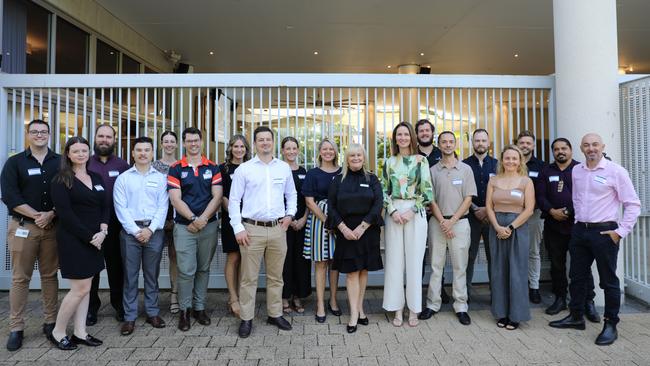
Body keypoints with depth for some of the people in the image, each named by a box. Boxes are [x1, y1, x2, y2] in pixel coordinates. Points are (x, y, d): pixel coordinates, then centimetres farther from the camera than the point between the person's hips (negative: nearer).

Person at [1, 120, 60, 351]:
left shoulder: (60, 162, 8)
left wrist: (50, 214, -12)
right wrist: (37, 215, -13)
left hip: (53, 227, 1)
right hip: (23, 227, -1)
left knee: (50, 275, 7)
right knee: (20, 278, 2)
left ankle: (50, 322, 16)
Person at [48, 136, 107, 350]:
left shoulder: (96, 178, 12)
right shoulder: (61, 180, -6)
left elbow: (105, 206, 9)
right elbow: (65, 214, -13)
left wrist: (102, 232, -7)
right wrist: (89, 236, -14)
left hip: (95, 239, 6)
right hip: (73, 240, -6)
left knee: (85, 288, 10)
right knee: (81, 289, -5)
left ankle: (80, 333, 19)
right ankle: (57, 333, 15)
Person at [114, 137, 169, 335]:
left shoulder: (160, 178, 8)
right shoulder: (123, 178, 6)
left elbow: (163, 207, 2)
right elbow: (121, 208, -1)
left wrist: (150, 229, -9)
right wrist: (135, 231, -9)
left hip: (154, 231, 1)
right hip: (130, 230, 0)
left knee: (152, 274, 9)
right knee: (130, 275, 3)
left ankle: (152, 313, 20)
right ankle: (129, 317, 13)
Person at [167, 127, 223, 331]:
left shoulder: (212, 168, 6)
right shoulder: (176, 169, 3)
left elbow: (217, 196, -1)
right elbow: (175, 199, -5)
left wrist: (203, 218, -11)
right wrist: (193, 218, -14)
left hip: (209, 226, 2)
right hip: (184, 227, -2)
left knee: (203, 269, 10)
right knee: (186, 271, -2)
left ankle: (199, 308, 23)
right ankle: (184, 310, 15)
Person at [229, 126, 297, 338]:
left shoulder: (284, 168, 9)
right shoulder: (244, 169, 0)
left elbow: (291, 195, 20)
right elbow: (234, 200, -1)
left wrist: (290, 214, 5)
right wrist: (238, 228, -7)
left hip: (278, 229, 3)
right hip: (252, 229, -3)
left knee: (276, 276, 13)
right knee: (249, 277, 3)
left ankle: (275, 314, 27)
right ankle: (246, 319, 17)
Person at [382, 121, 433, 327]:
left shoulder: (421, 160, 3)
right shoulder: (389, 162, 10)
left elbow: (427, 191, -1)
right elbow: (384, 190, 8)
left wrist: (411, 211, -11)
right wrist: (392, 211, -7)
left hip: (416, 213, -2)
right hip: (393, 213, 2)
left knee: (414, 260, 2)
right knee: (395, 260, 3)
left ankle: (413, 309, 15)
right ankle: (397, 309, 14)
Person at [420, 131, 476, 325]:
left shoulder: (465, 169, 5)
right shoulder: (433, 170, 6)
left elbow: (468, 198, 0)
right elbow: (431, 199, 3)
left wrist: (452, 221, -9)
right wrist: (442, 222, -9)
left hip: (460, 222, 0)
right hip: (437, 222, 1)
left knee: (460, 266, 4)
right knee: (435, 265, 5)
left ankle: (461, 307, 13)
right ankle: (432, 304, 14)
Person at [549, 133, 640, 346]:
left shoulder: (616, 171, -8)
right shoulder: (576, 171, 7)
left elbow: (633, 204, -7)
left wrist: (620, 232, -11)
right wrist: (578, 221, 11)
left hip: (604, 232, -5)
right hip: (580, 230, 5)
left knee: (608, 280, 6)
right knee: (577, 277, 13)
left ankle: (611, 325, 20)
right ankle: (576, 317, 28)